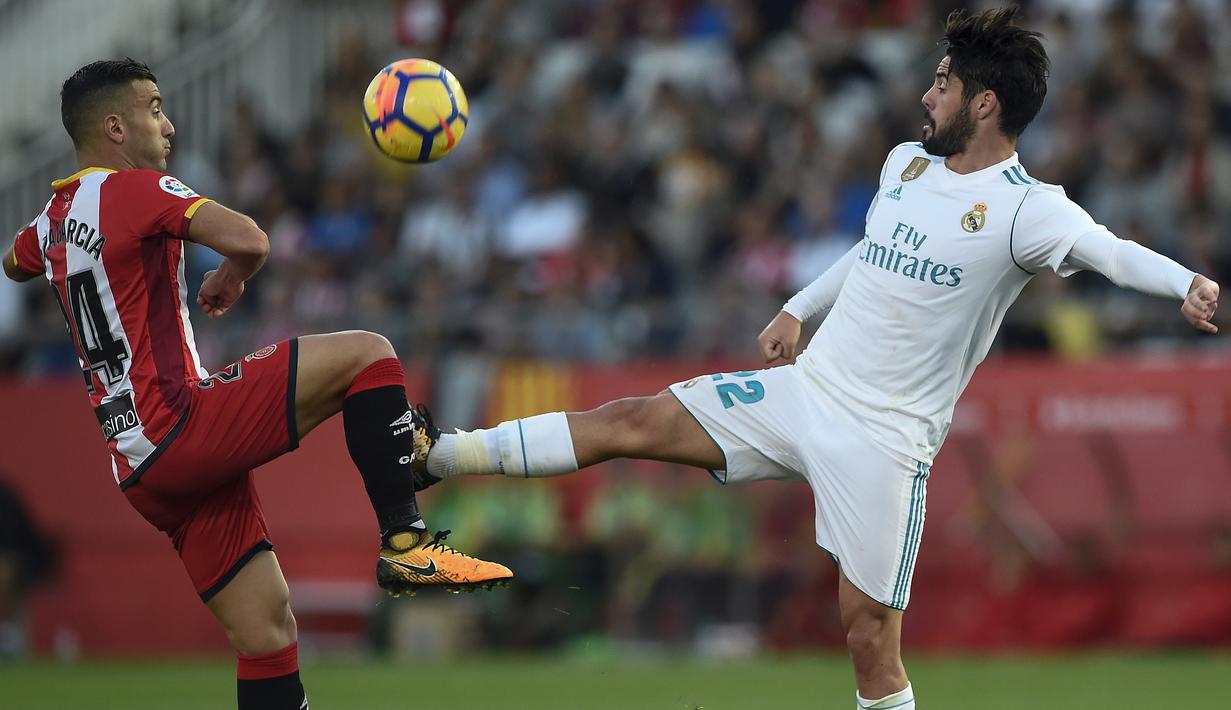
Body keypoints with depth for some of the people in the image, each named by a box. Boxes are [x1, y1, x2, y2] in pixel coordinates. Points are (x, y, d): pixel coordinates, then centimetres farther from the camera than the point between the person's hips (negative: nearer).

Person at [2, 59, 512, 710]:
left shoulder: (54, 218, 18)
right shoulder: (135, 190, -7)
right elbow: (248, 241, -23)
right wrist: (229, 282, -1)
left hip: (144, 471, 8)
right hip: (181, 425, -8)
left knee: (267, 634, 7)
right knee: (366, 355, -9)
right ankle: (405, 544, -15)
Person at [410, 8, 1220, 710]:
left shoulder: (1025, 209, -15)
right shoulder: (905, 163, 8)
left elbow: (1110, 250, -31)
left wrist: (1188, 283, -49)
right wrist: (799, 307, 28)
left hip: (882, 439, -6)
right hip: (805, 388, 6)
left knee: (872, 639, -7)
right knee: (632, 421, 2)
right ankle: (433, 458, 8)